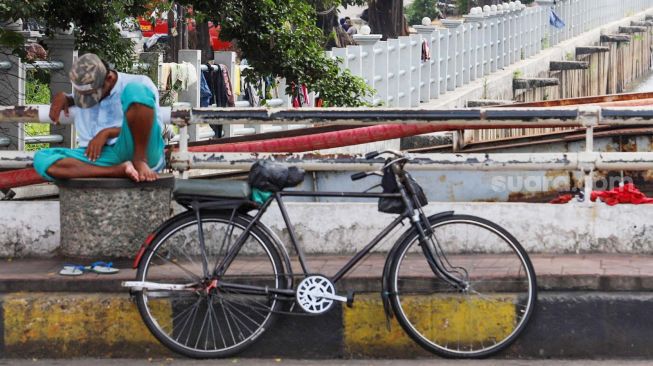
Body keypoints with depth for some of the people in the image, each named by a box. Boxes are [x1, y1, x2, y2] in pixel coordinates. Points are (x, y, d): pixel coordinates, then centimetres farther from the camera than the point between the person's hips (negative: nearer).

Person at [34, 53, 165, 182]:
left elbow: (149, 127, -6)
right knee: (41, 159, -19)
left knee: (136, 90, -26)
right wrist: (62, 97, 18)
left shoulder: (139, 84, 3)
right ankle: (121, 171, -32)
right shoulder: (85, 90, 20)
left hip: (143, 153, -5)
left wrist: (106, 133, -13)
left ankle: (140, 161, -24)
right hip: (107, 157, 5)